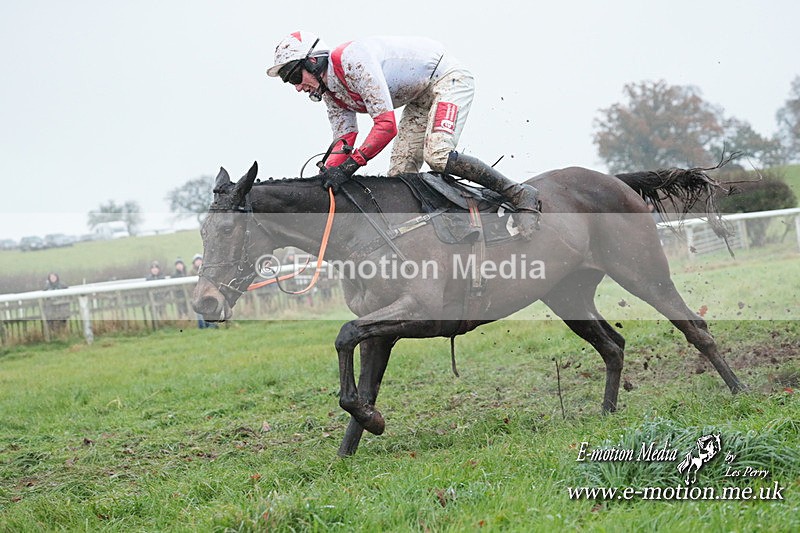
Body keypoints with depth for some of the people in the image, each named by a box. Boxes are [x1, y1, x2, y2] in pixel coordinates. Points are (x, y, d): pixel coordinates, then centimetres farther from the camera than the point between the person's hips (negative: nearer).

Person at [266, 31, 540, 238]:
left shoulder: (353, 59, -30)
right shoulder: (330, 94, 1)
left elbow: (387, 125, -35)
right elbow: (344, 141, 1)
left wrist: (348, 167, -36)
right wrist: (325, 176, -18)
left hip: (448, 77, -10)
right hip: (420, 100, 10)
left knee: (437, 156, -28)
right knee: (399, 176, -1)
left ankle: (520, 195, -20)